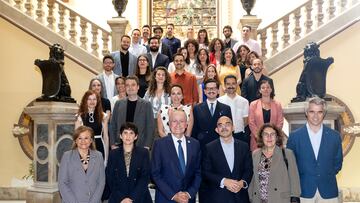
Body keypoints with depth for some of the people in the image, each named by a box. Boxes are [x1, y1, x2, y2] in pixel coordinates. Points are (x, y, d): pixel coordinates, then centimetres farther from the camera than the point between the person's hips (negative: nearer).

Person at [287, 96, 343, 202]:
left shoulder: (334, 136, 4)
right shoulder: (295, 136, -2)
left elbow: (338, 162, 13)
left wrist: (328, 176, 5)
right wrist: (300, 178, 2)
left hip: (328, 191, 2)